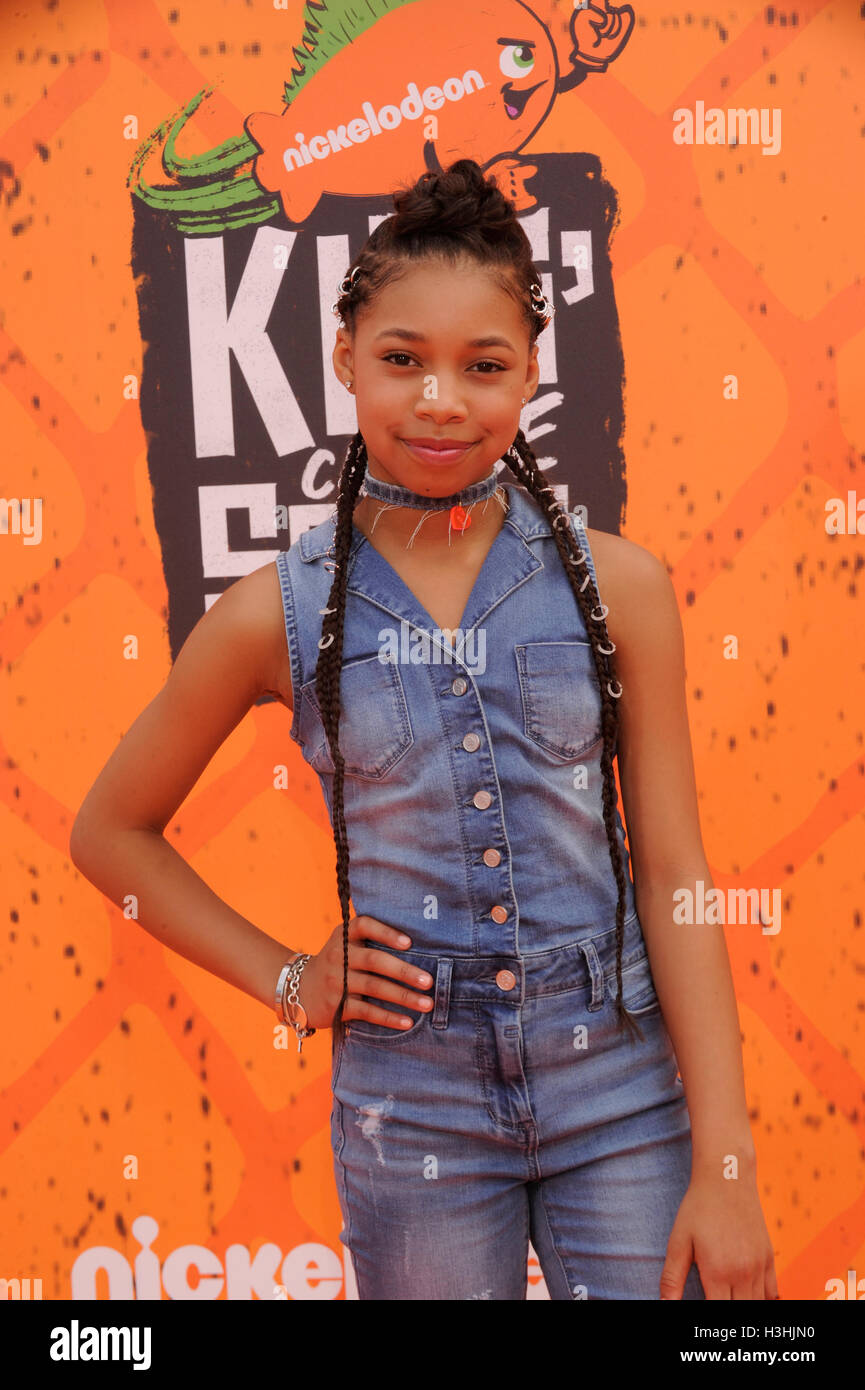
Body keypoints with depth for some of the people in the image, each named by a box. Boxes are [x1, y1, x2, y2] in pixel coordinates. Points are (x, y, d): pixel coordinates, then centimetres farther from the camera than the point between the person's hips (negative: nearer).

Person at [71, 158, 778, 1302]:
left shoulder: (616, 585, -5)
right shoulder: (279, 614, -6)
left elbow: (672, 874, -4)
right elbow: (111, 833, 8)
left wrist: (724, 1167, -6)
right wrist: (287, 980, 1)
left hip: (623, 1088, 0)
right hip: (415, 1108, 0)